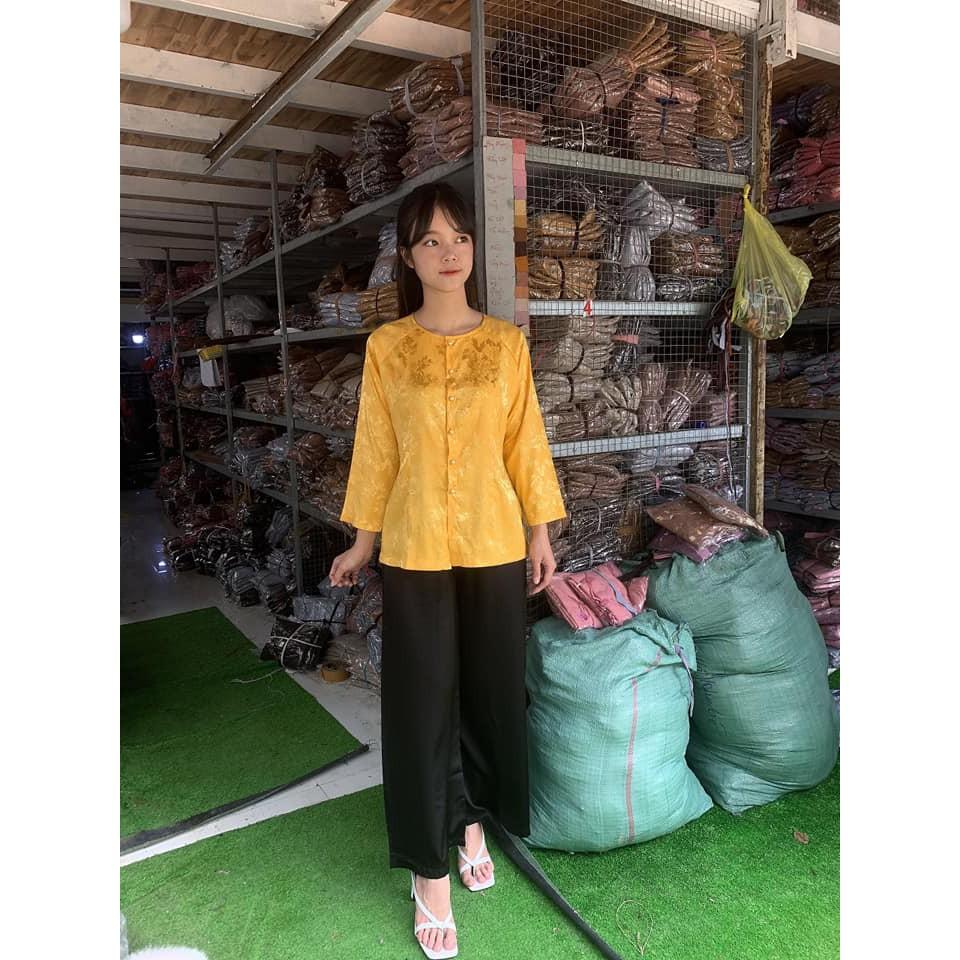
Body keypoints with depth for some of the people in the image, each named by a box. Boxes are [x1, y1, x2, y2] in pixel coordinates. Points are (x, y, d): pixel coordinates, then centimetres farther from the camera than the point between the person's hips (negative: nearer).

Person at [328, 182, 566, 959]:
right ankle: (430, 868, 22)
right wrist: (362, 541, 6)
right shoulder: (386, 346, -1)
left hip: (494, 543, 2)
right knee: (422, 701, 5)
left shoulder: (507, 342, 1)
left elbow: (525, 441, 4)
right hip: (414, 548, -1)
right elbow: (377, 450, 3)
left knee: (491, 689, 13)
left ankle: (472, 821, 39)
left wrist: (541, 530, 5)